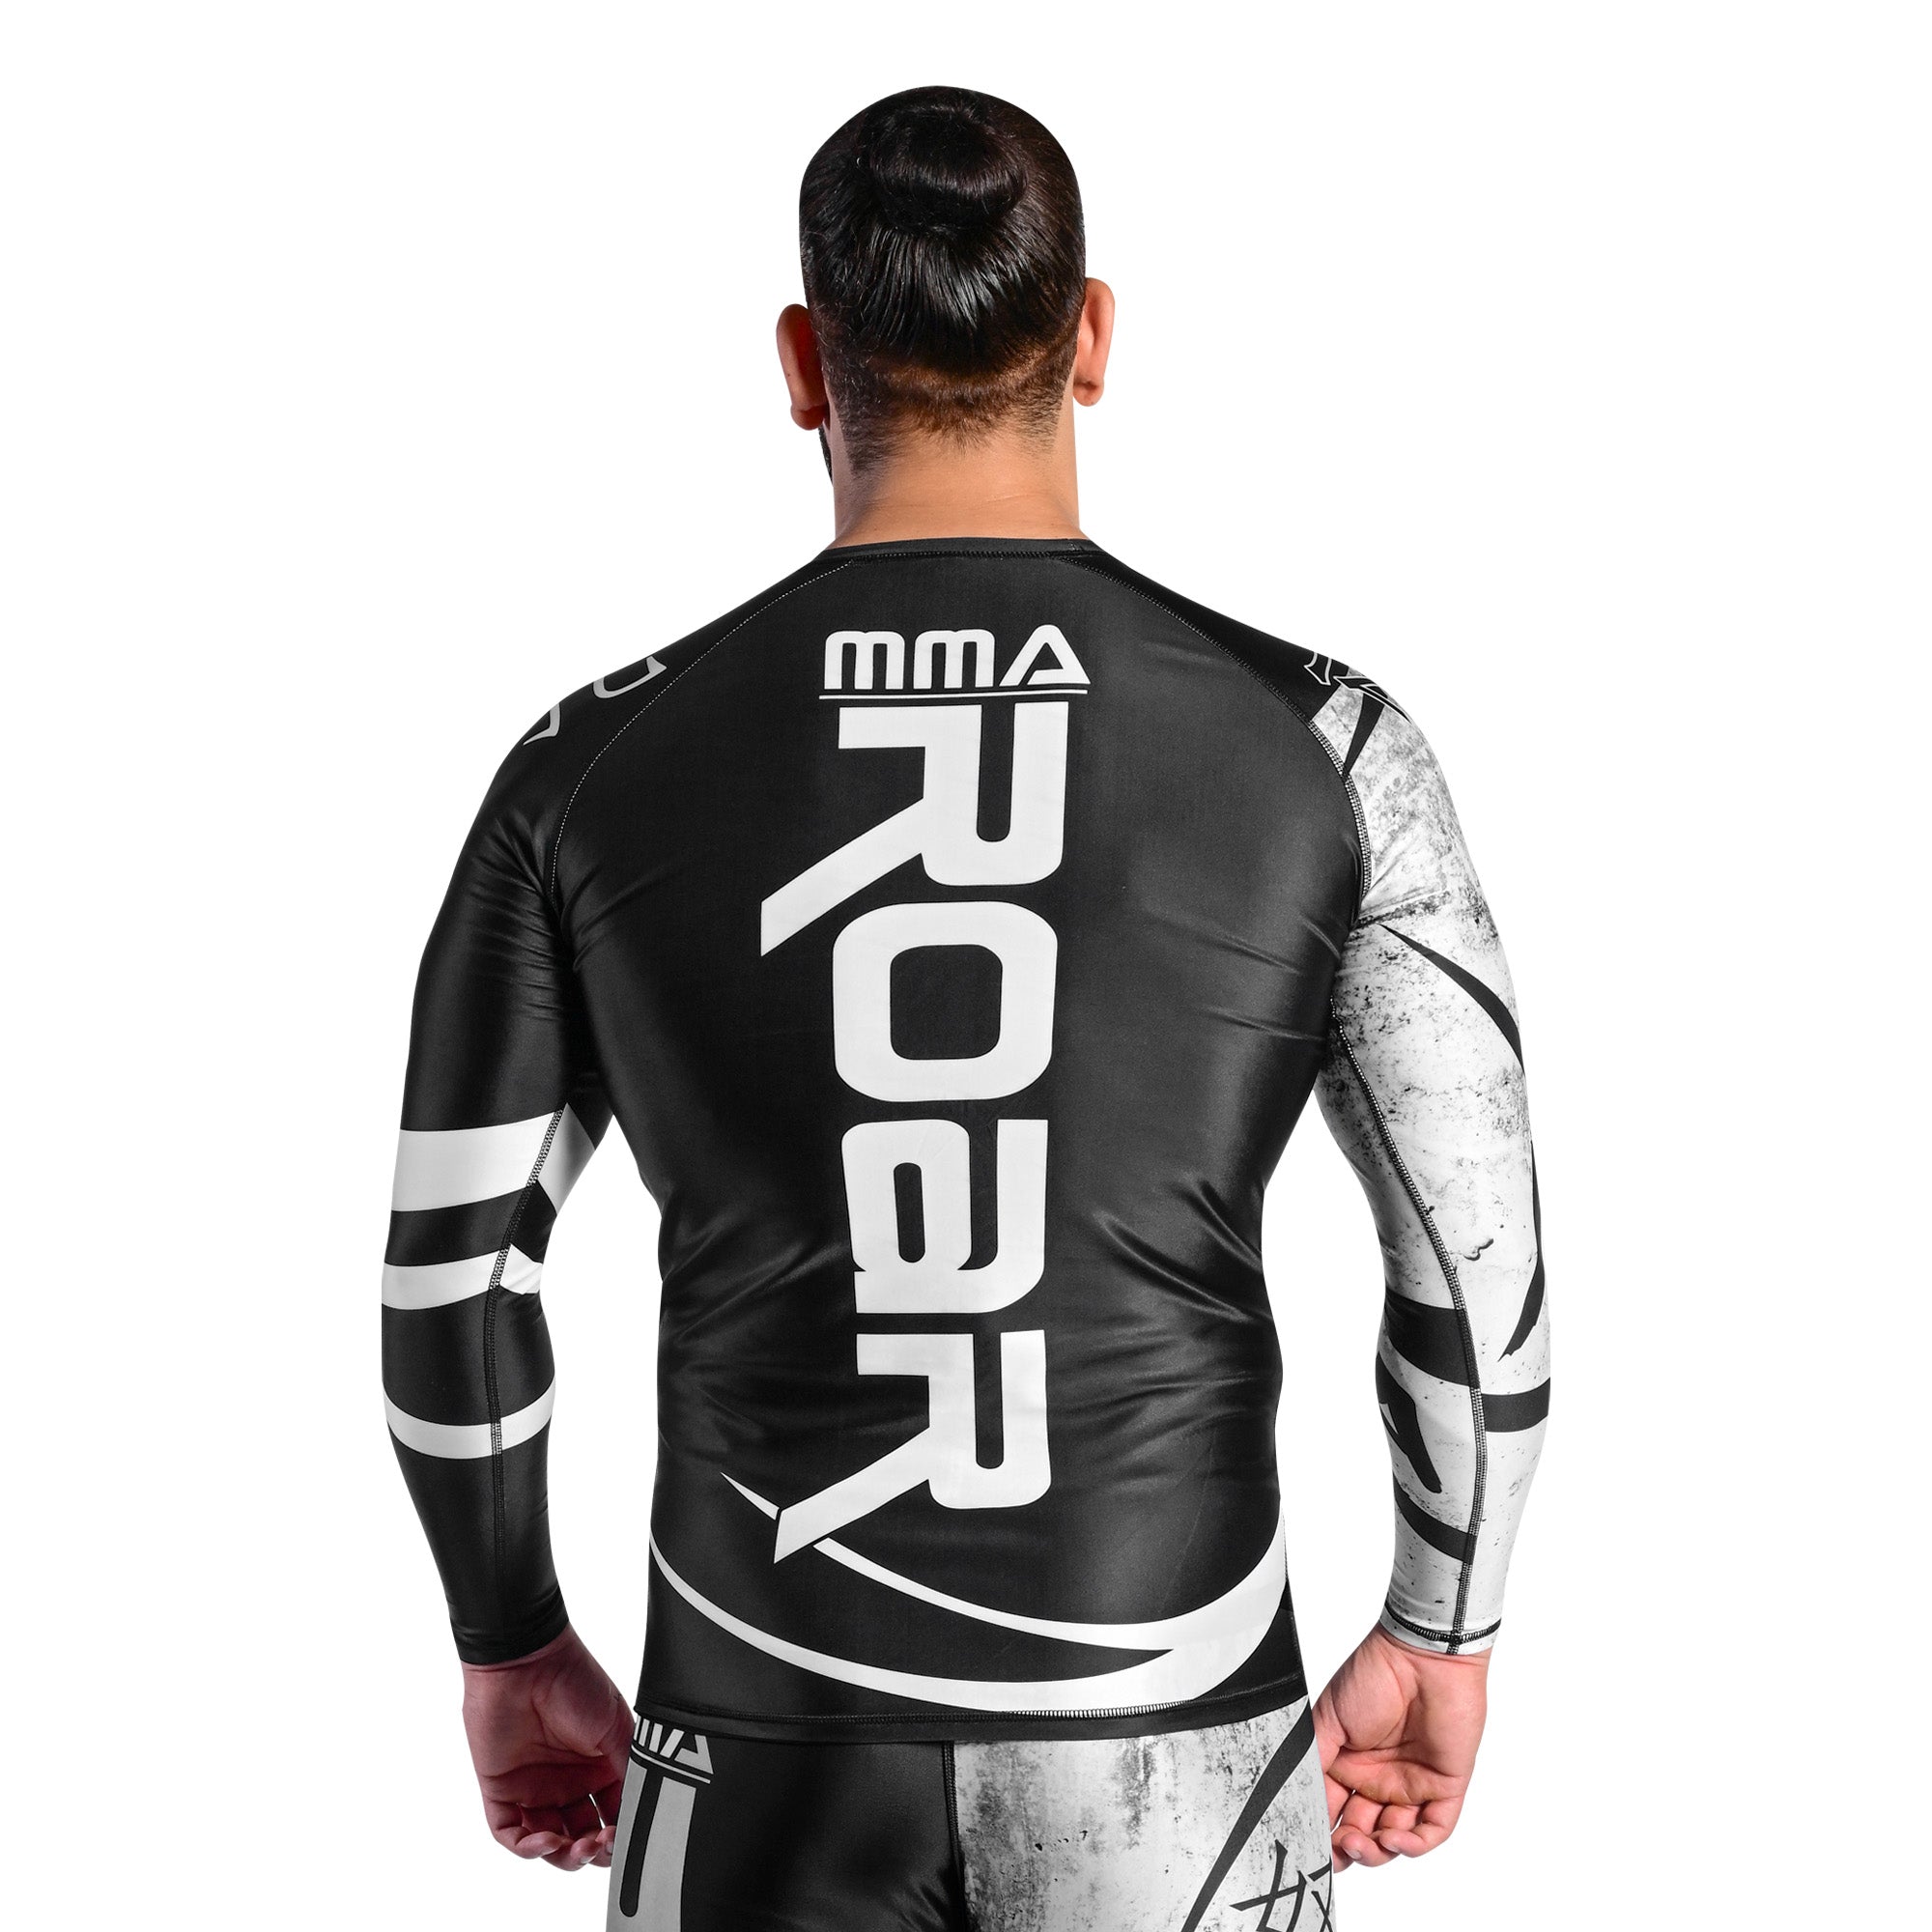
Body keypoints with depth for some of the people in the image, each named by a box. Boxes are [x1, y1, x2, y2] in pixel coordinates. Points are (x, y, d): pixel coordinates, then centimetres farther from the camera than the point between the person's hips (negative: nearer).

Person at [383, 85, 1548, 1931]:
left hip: (766, 1748, 1)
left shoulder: (594, 766, -6)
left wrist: (513, 1650, 15)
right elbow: (1480, 1264, -6)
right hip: (1175, 1742, 0)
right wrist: (1436, 1643, 10)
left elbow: (448, 1278, 0)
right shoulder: (1320, 744, -8)